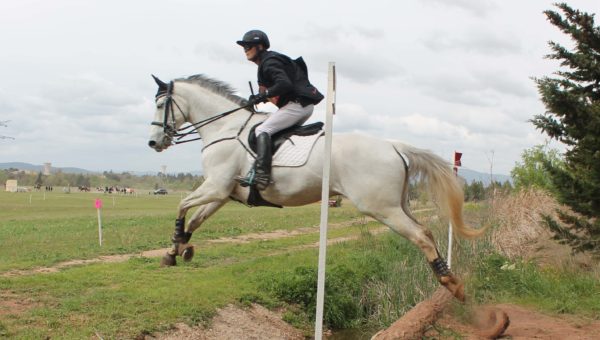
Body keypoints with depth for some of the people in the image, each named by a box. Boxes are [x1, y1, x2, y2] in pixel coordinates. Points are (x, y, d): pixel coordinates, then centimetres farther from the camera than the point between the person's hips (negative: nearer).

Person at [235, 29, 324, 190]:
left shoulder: (269, 62, -10)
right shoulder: (268, 62, 22)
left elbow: (284, 84, -25)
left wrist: (262, 96, -19)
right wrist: (262, 97, 9)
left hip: (297, 104, -11)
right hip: (304, 105, 11)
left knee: (262, 130, -18)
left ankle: (261, 174, -32)